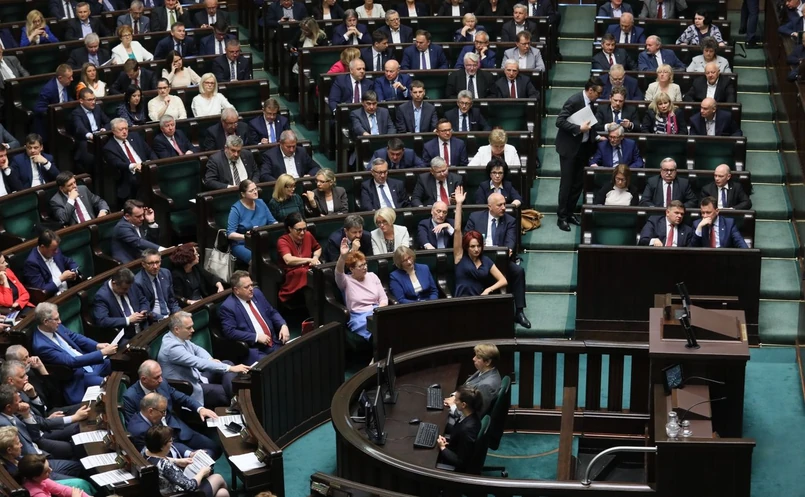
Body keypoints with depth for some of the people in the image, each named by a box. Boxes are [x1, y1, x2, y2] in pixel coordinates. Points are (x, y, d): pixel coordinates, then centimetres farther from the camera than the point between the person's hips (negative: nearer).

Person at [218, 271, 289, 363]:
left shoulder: (256, 293, 12)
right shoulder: (228, 307, -8)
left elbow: (272, 312, 20)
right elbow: (230, 332, -14)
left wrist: (283, 325, 1)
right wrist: (256, 337, -17)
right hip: (254, 350, -7)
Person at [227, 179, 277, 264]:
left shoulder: (261, 203, 7)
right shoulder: (236, 209, -9)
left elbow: (273, 222, 11)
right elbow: (230, 234, -14)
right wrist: (246, 236, -30)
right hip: (241, 244, -5)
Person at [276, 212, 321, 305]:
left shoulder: (308, 235, 8)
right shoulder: (282, 241, -7)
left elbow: (318, 248, 30)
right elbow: (289, 260, -26)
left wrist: (315, 257, 8)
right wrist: (310, 260, -24)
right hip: (292, 277, -5)